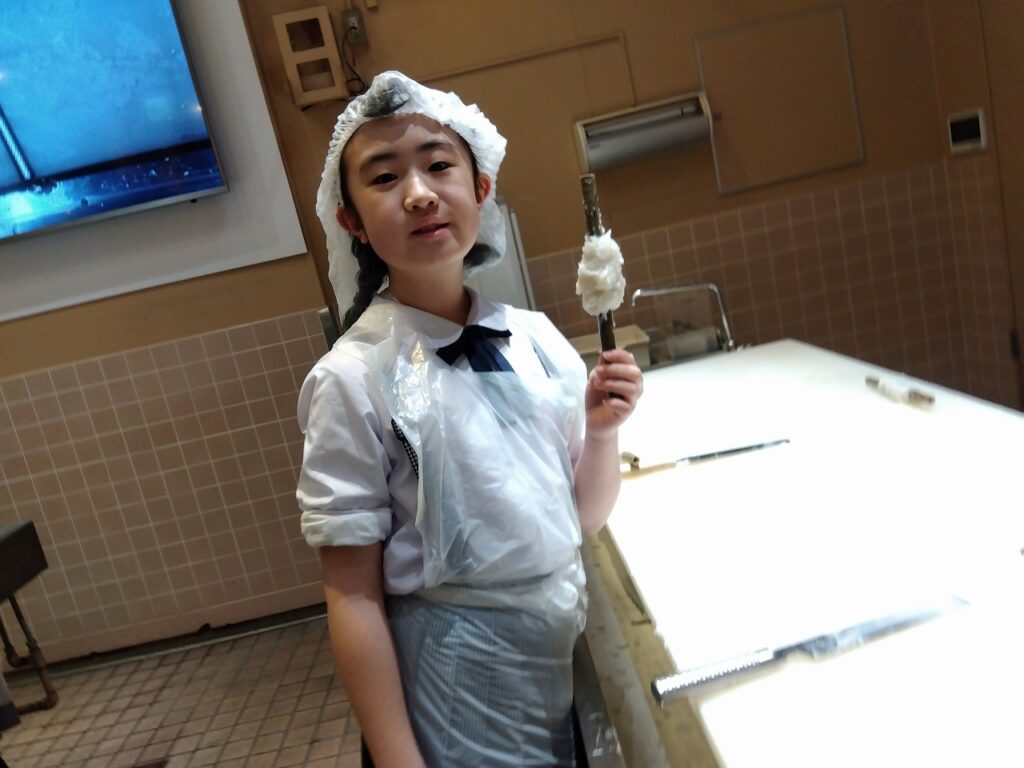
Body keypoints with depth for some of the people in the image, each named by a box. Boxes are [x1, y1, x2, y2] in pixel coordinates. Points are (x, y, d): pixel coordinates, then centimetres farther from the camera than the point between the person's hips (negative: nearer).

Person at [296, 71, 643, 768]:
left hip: (573, 644, 5)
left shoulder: (536, 337, -5)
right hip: (463, 676, -4)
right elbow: (354, 597, -14)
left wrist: (602, 428, -13)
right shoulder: (354, 379, -17)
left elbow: (585, 518, 4)